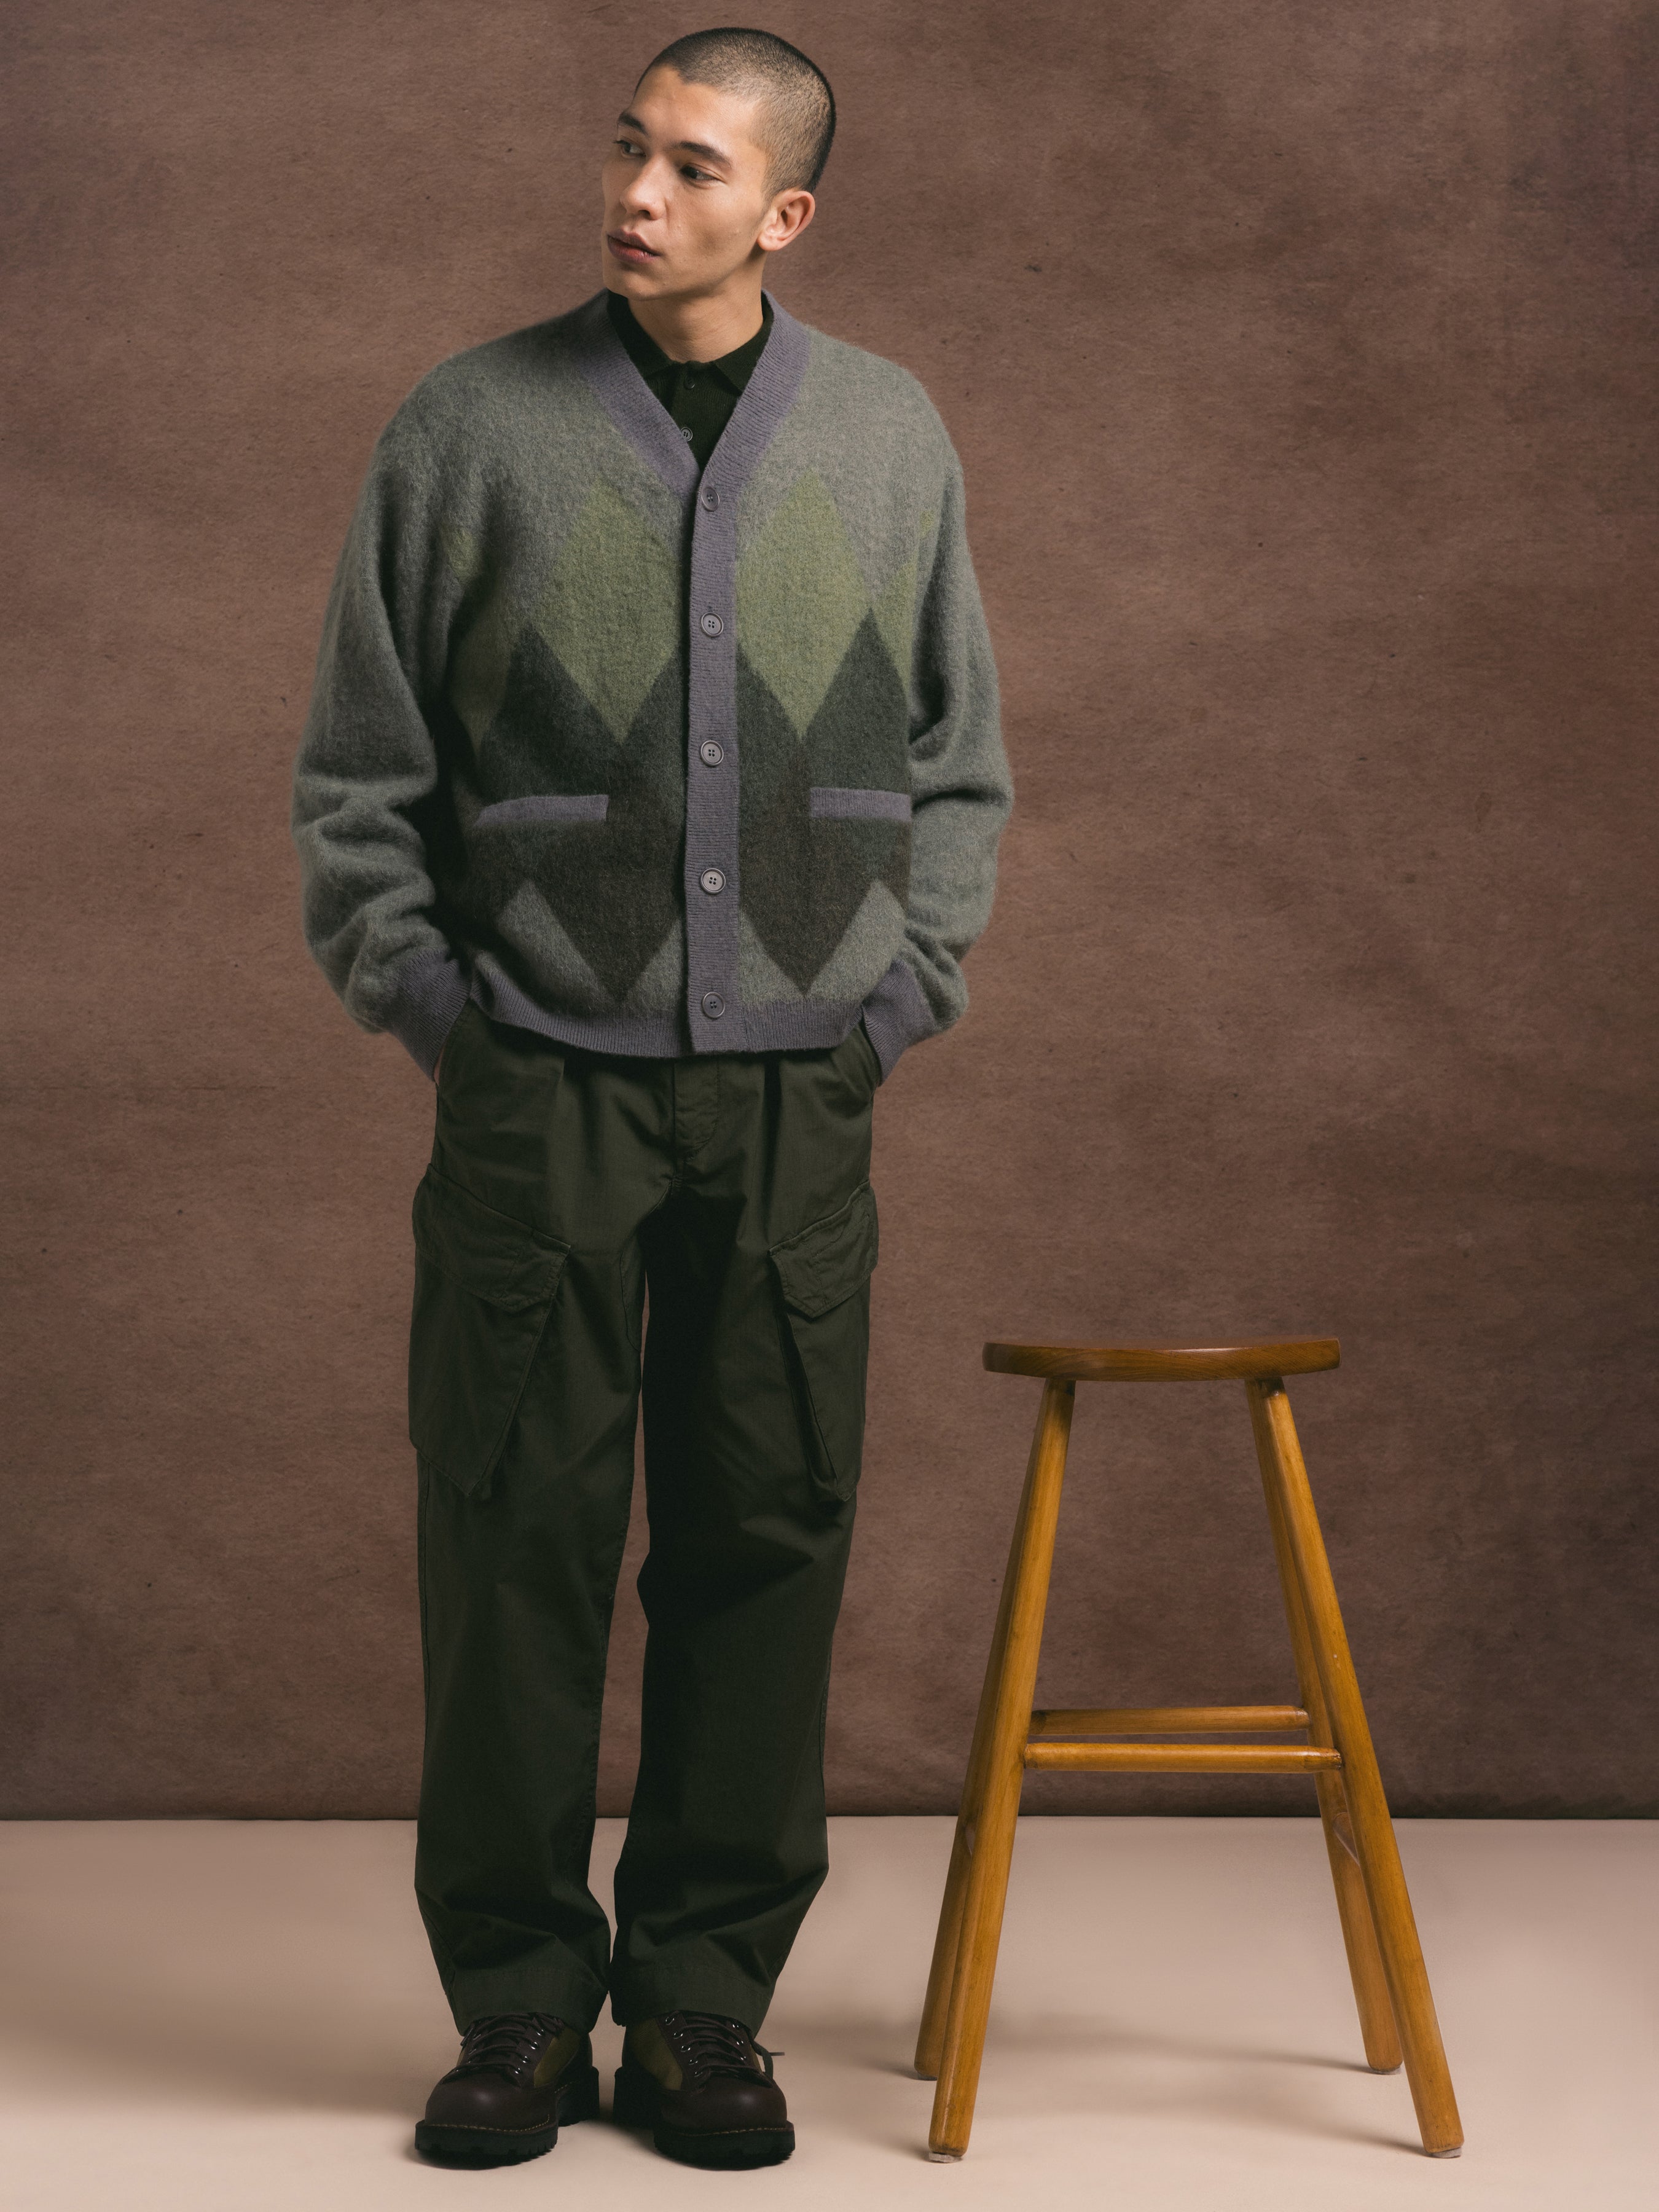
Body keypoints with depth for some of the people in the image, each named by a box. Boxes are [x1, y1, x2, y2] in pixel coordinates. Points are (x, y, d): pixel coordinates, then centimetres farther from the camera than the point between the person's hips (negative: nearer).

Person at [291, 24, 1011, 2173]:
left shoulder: (887, 436, 8)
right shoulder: (472, 426, 2)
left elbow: (959, 760, 16)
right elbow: (355, 774, 6)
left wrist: (904, 986, 7)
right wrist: (423, 998, 0)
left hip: (794, 1105, 2)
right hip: (539, 1093, -2)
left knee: (767, 1539, 4)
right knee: (516, 1538, 0)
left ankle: (704, 2001, 16)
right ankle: (519, 2007, 13)